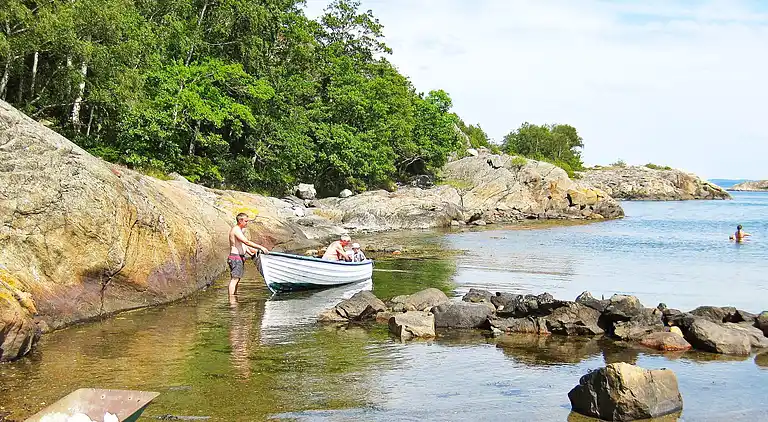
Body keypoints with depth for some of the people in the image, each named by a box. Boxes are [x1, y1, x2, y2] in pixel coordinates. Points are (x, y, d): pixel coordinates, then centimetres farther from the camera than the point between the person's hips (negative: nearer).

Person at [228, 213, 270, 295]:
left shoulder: (239, 230, 17)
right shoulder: (236, 230, -17)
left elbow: (243, 245, 23)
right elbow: (247, 242, -26)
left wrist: (251, 253, 15)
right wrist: (260, 247, -27)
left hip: (240, 257, 10)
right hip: (235, 257, -10)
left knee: (236, 279, 13)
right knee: (235, 279, -10)